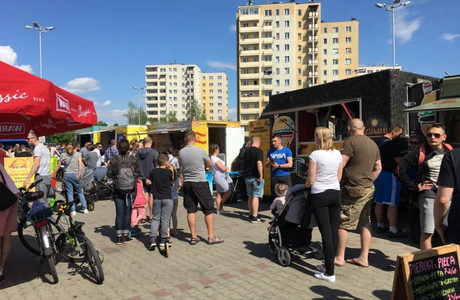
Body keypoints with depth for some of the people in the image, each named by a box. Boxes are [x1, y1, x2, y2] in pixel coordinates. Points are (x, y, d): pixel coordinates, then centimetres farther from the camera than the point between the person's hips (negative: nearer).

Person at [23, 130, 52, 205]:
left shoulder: (37, 148, -10)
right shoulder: (45, 147, 20)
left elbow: (36, 164, -18)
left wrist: (27, 178, -19)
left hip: (41, 176, -10)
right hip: (48, 176, 10)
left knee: (41, 200, -10)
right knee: (45, 199, 13)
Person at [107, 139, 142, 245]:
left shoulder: (113, 160, -6)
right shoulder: (133, 159, -5)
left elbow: (109, 175, -4)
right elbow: (139, 173, -2)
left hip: (118, 190, 0)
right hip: (131, 189, 0)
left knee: (119, 213, 5)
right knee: (128, 212, 9)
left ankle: (119, 236, 8)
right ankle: (126, 235, 14)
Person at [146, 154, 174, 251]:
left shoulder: (154, 171, 2)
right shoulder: (169, 172, -5)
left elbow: (147, 182, 3)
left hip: (156, 198, 2)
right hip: (167, 198, -2)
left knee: (155, 218, 11)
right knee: (165, 219, 3)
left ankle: (153, 240, 4)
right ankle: (163, 241, 6)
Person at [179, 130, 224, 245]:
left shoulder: (181, 152, 0)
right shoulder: (201, 151, -10)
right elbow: (209, 164, 6)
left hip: (187, 183, 4)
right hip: (200, 183, -4)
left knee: (191, 210, 9)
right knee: (209, 210, 5)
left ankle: (193, 237, 14)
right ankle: (211, 237, 7)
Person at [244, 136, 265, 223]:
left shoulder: (246, 151, 10)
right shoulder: (259, 151, -13)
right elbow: (259, 163, -25)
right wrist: (261, 176, -22)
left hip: (247, 176, 7)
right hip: (256, 177, -7)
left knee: (250, 196, 14)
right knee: (255, 196, -3)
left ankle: (251, 215, 22)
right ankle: (254, 217, -2)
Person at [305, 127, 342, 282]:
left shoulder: (315, 154, -13)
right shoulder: (338, 154, 4)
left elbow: (311, 180, -12)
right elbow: (339, 177, 11)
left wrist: (305, 185, 8)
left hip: (319, 195, -6)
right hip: (335, 193, 6)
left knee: (326, 232, -3)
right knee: (334, 230, 10)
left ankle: (329, 273, 3)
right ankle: (328, 264, 23)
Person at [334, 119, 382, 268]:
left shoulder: (351, 141, -12)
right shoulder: (373, 144, 14)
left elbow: (340, 164, -17)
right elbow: (378, 168, 19)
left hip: (354, 189, -8)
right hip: (369, 188, 8)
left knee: (343, 223, 0)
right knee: (365, 223, 11)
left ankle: (339, 257, 7)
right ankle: (364, 257, 17)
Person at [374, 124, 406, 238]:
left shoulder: (377, 141, 12)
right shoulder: (391, 144, -16)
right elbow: (400, 161, -20)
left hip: (378, 174, 9)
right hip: (389, 175, -9)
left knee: (379, 202, 15)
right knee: (392, 204, -5)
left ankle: (380, 225, 25)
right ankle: (393, 230, -3)